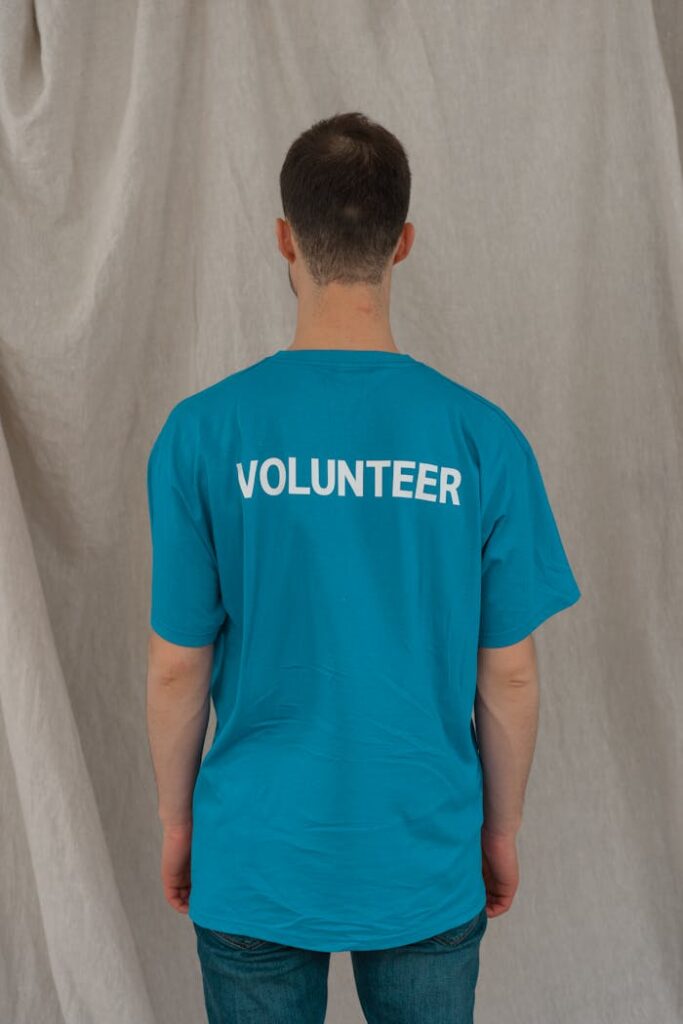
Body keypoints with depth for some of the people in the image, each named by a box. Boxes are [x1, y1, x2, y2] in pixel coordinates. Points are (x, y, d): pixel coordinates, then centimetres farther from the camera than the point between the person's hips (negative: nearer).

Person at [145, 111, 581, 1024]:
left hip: (257, 861, 0)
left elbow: (178, 668, -8)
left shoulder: (203, 433, -14)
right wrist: (503, 829, 10)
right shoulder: (483, 438, -13)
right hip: (428, 864, 1)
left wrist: (176, 822, 9)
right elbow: (510, 676, -6)